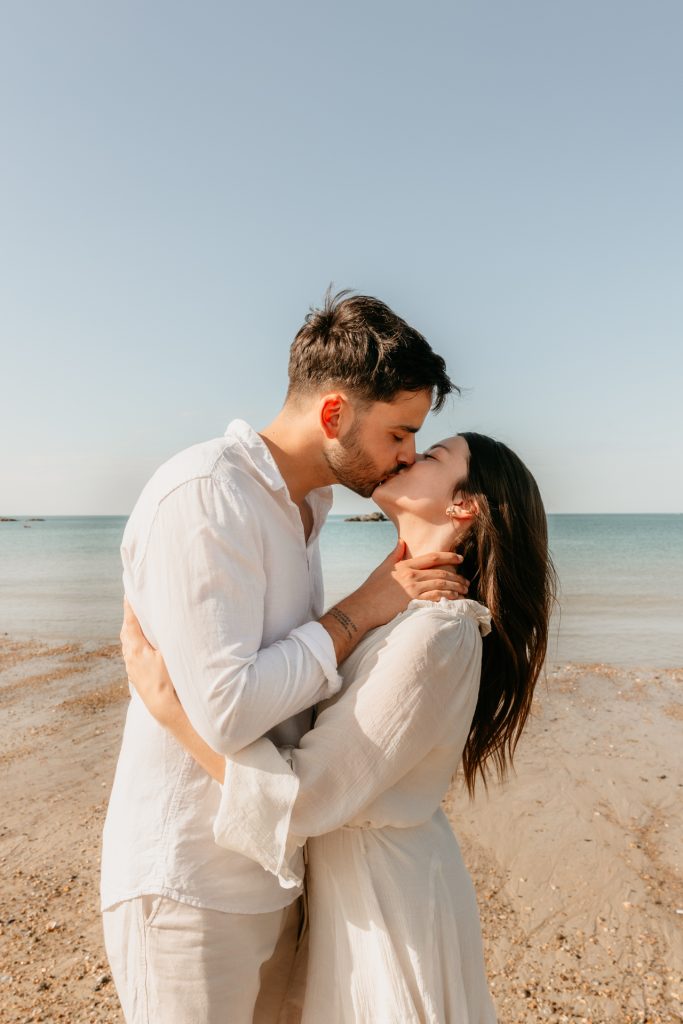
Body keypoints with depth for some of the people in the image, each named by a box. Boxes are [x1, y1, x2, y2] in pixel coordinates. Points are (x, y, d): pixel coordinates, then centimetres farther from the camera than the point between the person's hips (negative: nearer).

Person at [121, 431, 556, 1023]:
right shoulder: (407, 610, 0)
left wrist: (164, 699, -26)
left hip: (386, 891, -8)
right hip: (356, 874, 8)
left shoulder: (435, 634, -29)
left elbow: (302, 796, -27)